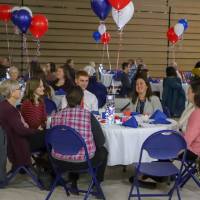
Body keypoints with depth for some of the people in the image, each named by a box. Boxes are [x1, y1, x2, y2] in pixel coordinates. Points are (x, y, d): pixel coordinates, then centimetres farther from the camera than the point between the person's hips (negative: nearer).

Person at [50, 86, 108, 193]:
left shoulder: (55, 116, -6)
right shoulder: (88, 115, -14)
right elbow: (101, 141, -7)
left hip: (59, 162, 4)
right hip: (83, 161, -3)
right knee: (103, 151, 26)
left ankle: (73, 181, 39)